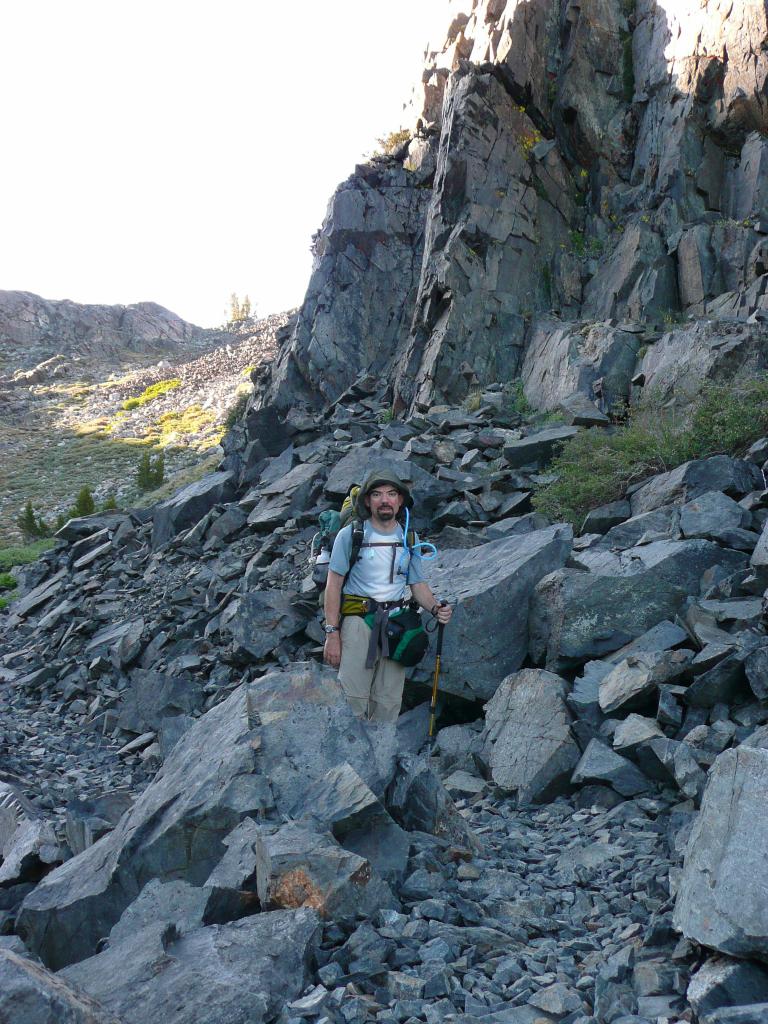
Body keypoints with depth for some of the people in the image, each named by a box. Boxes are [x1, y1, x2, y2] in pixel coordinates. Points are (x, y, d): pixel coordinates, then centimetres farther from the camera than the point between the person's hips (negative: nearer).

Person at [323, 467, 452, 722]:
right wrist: (332, 634, -9)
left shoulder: (409, 539, 10)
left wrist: (436, 608, -8)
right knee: (354, 700, -10)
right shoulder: (350, 534, -1)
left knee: (388, 705, 6)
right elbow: (334, 584, -2)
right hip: (358, 621, -4)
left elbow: (418, 584, 14)